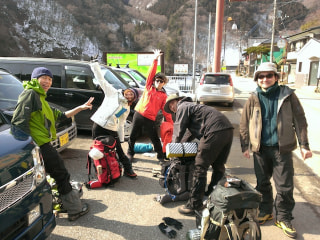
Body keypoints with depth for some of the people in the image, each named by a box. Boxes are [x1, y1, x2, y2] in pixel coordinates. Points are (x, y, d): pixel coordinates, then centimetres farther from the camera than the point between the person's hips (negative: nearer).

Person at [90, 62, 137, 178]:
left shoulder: (127, 108, 16)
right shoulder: (113, 93, 6)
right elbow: (101, 80, -1)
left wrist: (121, 139, 15)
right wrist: (95, 66, -10)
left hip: (112, 130, 3)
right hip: (99, 126, -3)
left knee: (119, 151, 3)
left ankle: (127, 169, 17)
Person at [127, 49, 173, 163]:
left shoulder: (163, 96, 5)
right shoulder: (149, 87, 7)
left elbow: (166, 111, 4)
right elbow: (151, 72, -2)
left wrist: (171, 124, -2)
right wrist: (155, 60, -11)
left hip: (150, 119, -1)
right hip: (138, 114, 1)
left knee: (155, 138, 2)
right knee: (133, 136, 11)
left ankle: (161, 156, 18)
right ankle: (130, 153, 29)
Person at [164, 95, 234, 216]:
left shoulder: (183, 106, 8)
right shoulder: (192, 105, 35)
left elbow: (179, 129, 3)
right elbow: (195, 128, 37)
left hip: (215, 132, -10)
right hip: (228, 129, 10)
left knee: (200, 168, -5)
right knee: (218, 167, 16)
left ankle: (195, 205, -1)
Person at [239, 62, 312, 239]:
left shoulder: (287, 95, -3)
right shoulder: (254, 99, 2)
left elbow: (300, 121, -1)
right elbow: (244, 124, 6)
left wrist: (304, 145, -4)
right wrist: (245, 146, 4)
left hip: (282, 148, -2)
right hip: (260, 148, 2)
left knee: (285, 186, 4)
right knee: (262, 183, 14)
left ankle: (283, 218, 23)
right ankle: (265, 211, 34)